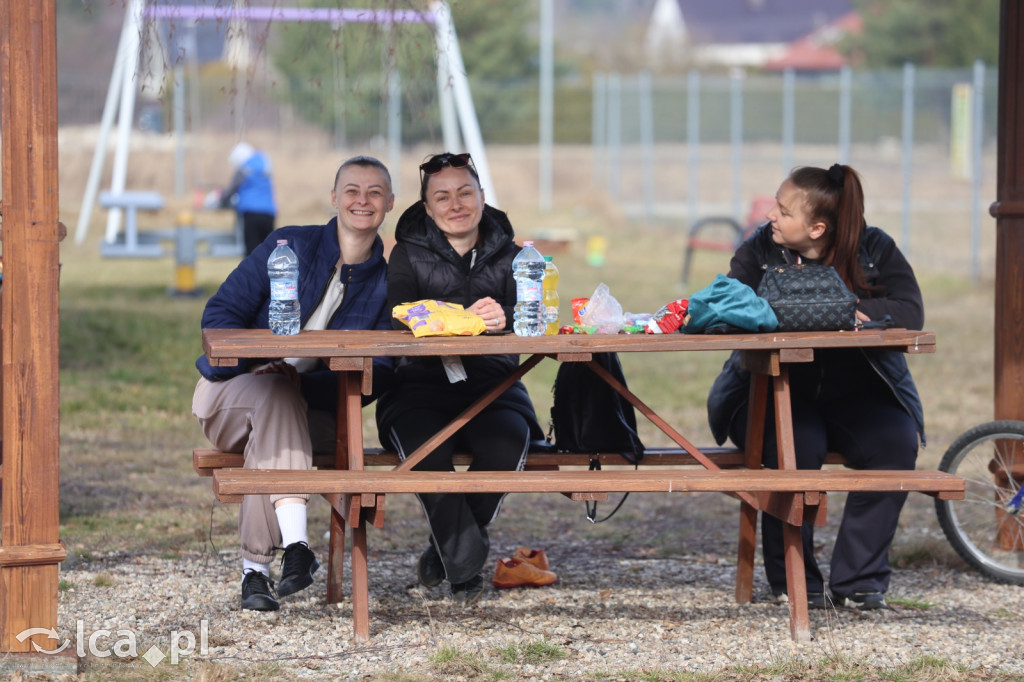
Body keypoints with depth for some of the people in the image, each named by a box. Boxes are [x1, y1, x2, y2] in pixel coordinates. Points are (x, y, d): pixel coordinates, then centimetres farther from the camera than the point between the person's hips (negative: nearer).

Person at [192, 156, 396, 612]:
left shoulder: (386, 283, 3)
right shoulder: (291, 245, -1)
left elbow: (377, 377, -7)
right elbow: (220, 314, -5)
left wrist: (302, 382, -25)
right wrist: (260, 363, -25)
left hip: (306, 409, 1)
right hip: (232, 392, -1)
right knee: (274, 395, -36)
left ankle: (256, 568, -34)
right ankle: (295, 544, -48)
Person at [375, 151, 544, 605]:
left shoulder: (508, 256, 14)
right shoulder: (408, 254, 9)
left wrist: (505, 319, -25)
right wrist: (467, 317, -26)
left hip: (492, 386, 2)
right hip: (422, 385, -1)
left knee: (507, 443, -32)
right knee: (424, 446, -35)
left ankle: (446, 549, -6)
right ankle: (467, 565, -18)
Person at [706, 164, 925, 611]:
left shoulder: (875, 250, 1)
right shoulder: (760, 250, 2)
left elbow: (910, 313, -11)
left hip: (855, 393, 1)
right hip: (775, 390, -1)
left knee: (896, 443, -27)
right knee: (796, 446, -33)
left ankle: (858, 581, -15)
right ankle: (795, 581, -15)